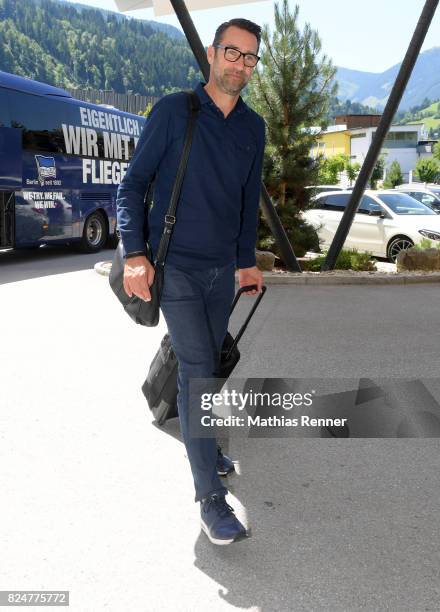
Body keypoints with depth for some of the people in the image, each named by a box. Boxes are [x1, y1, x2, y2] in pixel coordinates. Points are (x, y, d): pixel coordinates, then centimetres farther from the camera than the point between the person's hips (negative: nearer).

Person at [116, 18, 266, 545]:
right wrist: (134, 254, -16)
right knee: (197, 367, -10)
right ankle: (210, 497, -3)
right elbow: (133, 184, -5)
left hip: (222, 268, 5)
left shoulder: (254, 127, 9)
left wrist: (247, 261, 20)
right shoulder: (173, 111, -5)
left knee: (207, 364, 12)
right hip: (175, 265, -5)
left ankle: (199, 440, 35)